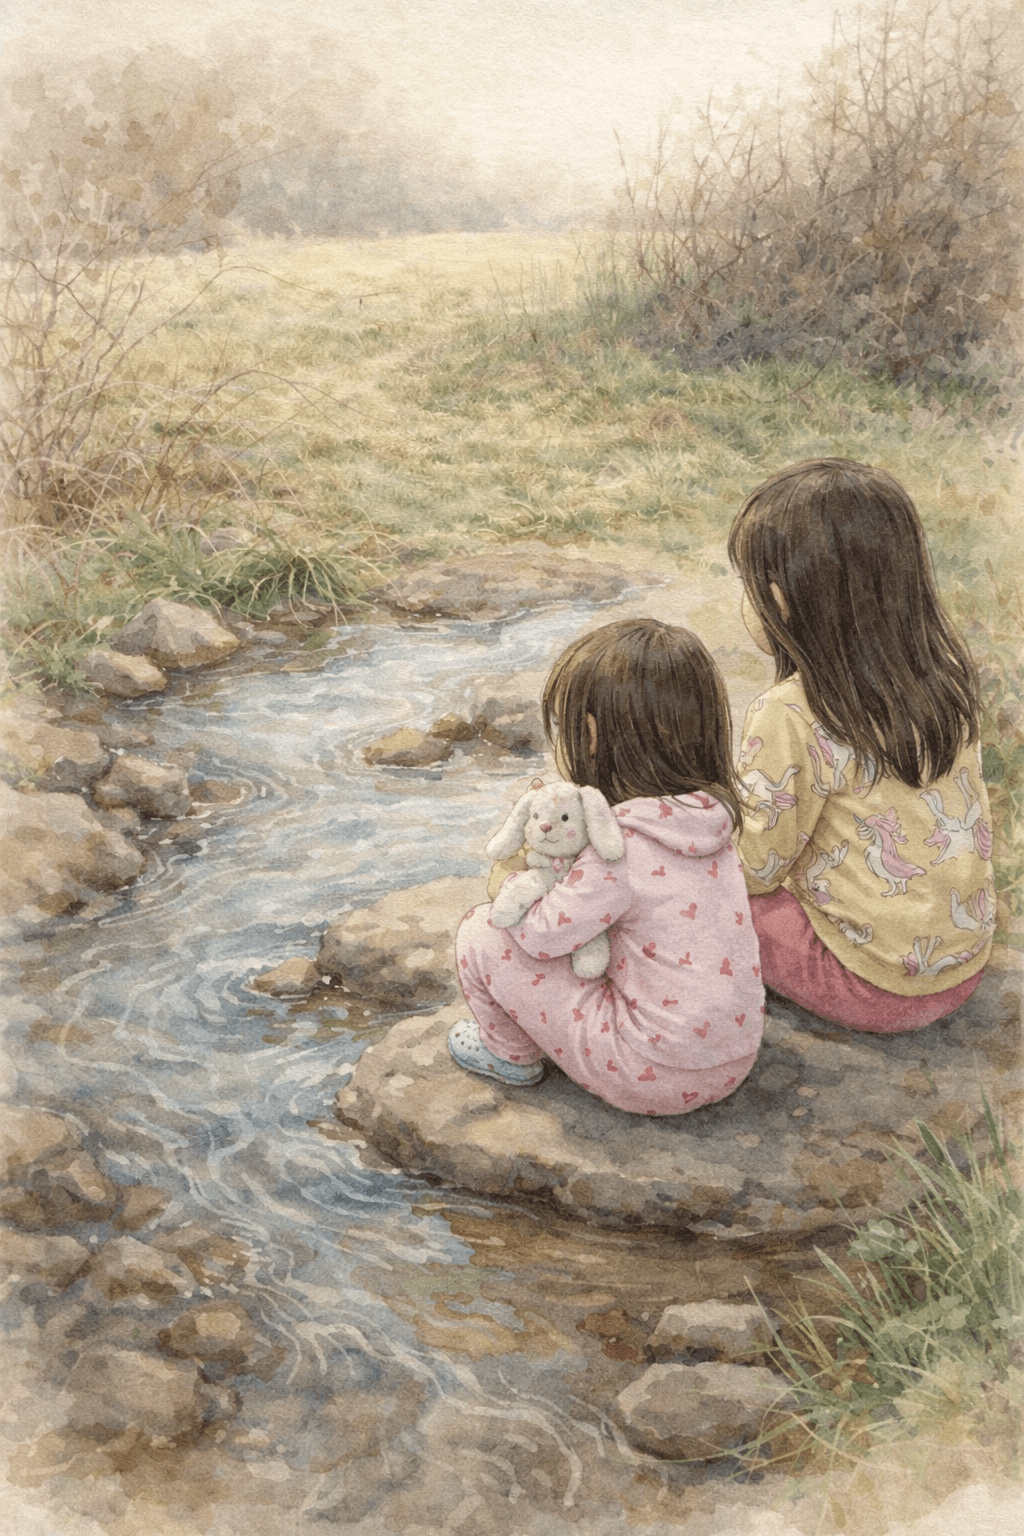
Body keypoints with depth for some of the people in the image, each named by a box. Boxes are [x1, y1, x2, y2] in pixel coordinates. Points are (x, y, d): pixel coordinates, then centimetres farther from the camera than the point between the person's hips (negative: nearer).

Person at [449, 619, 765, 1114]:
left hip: (656, 1076, -8)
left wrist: (516, 877, 4)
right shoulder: (708, 812, 0)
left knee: (482, 933, 0)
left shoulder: (623, 845, -24)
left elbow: (541, 936, -14)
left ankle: (510, 1052, 26)